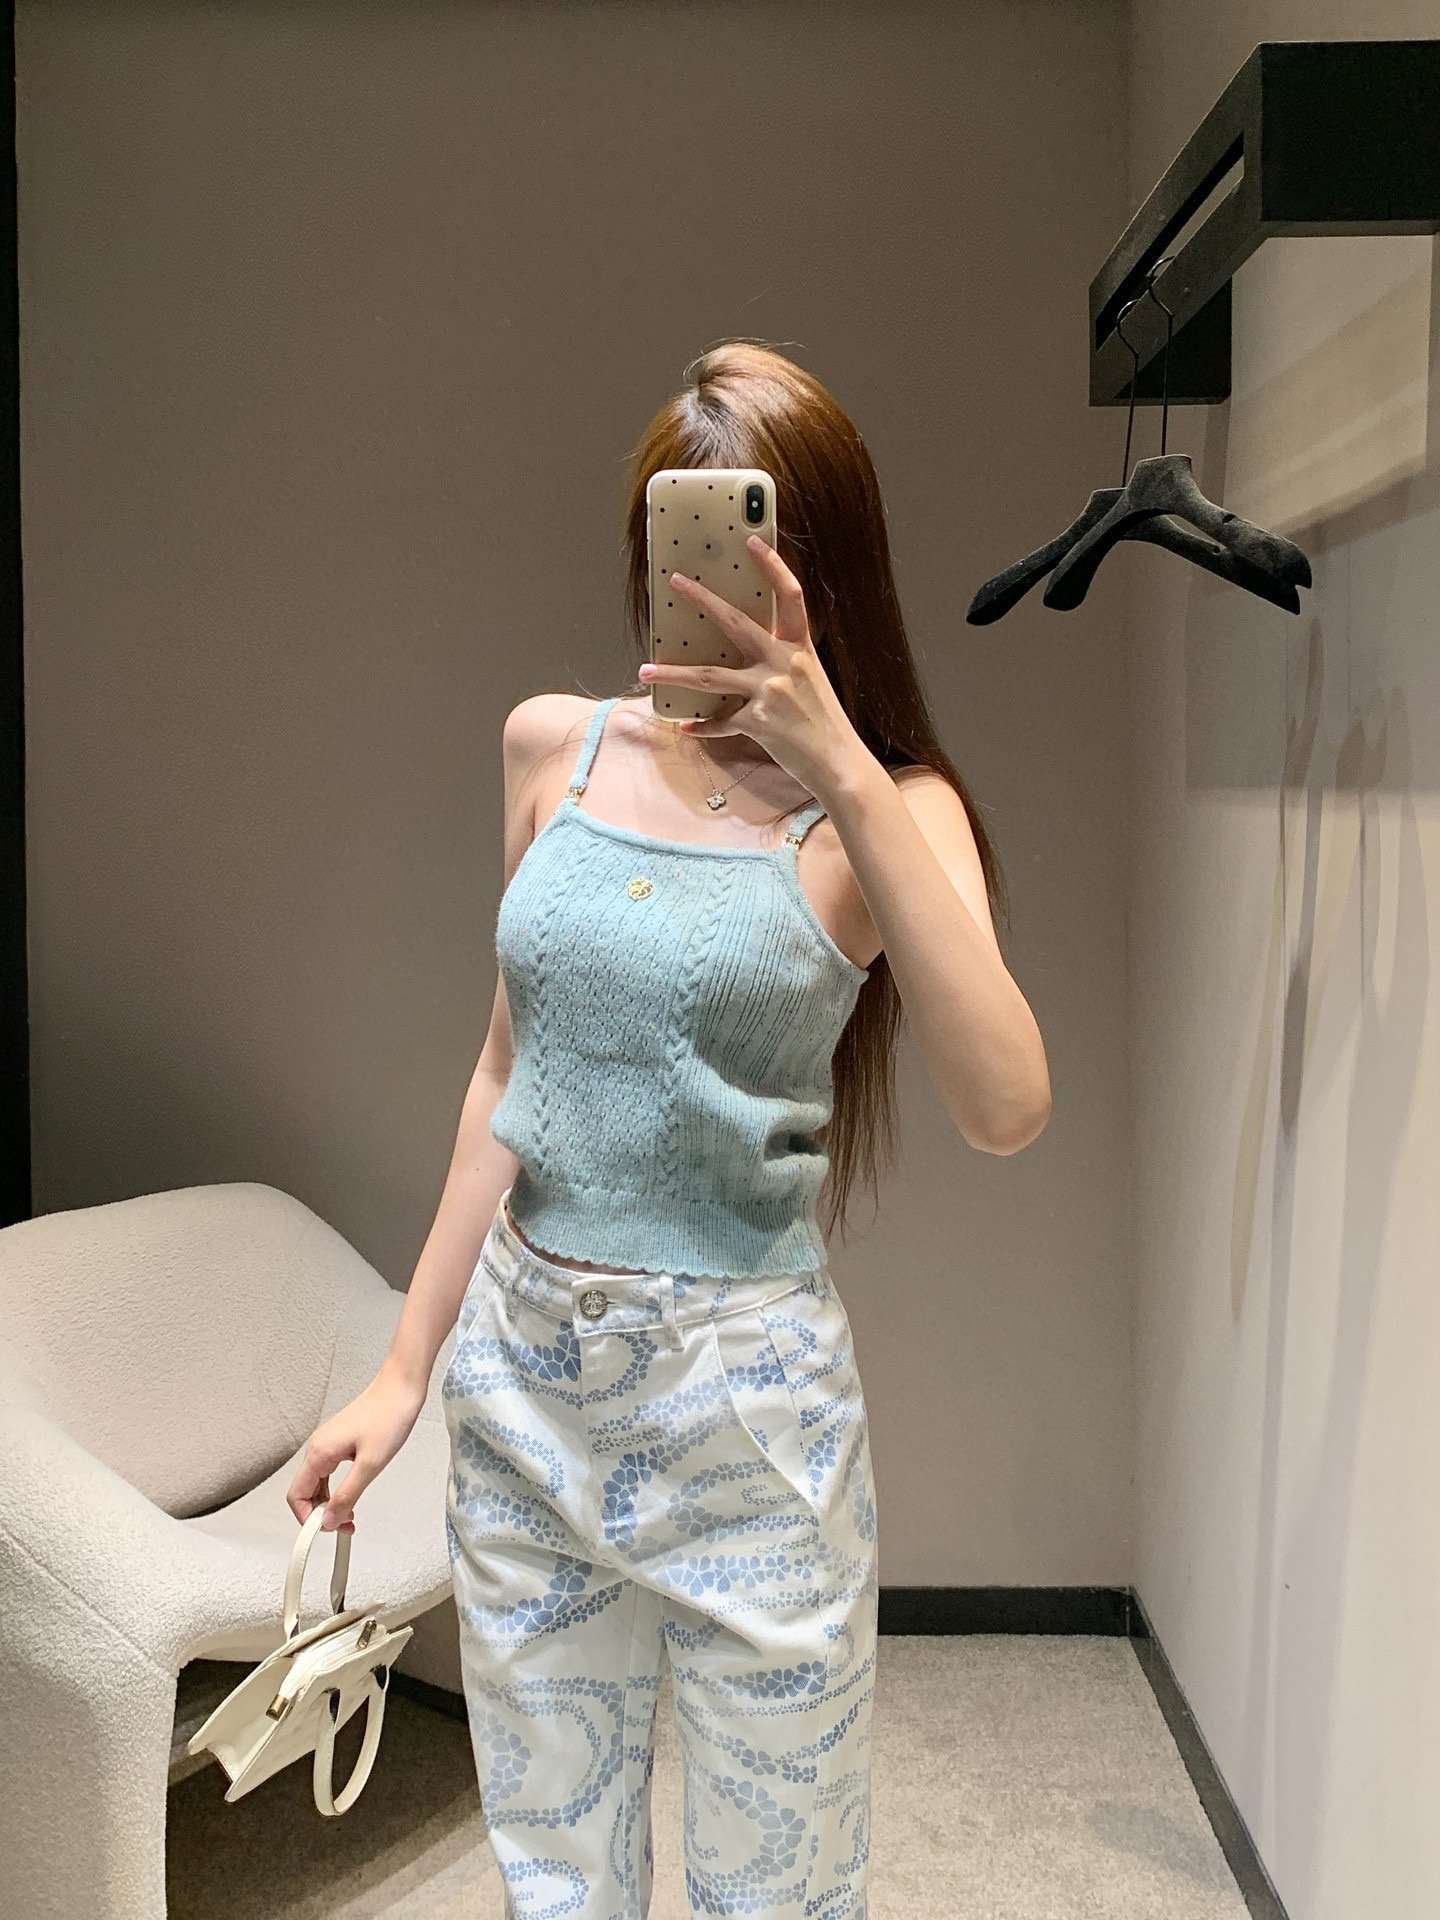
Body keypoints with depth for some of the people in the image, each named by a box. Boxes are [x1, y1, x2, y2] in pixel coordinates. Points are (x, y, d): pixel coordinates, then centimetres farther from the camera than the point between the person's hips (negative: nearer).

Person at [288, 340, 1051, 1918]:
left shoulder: (883, 810, -8)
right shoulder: (556, 746, 3)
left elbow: (1003, 1109, -26)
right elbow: (509, 1070, 10)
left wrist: (845, 774, -30)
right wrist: (406, 1369, 11)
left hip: (745, 1395, -3)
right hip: (522, 1374, 4)